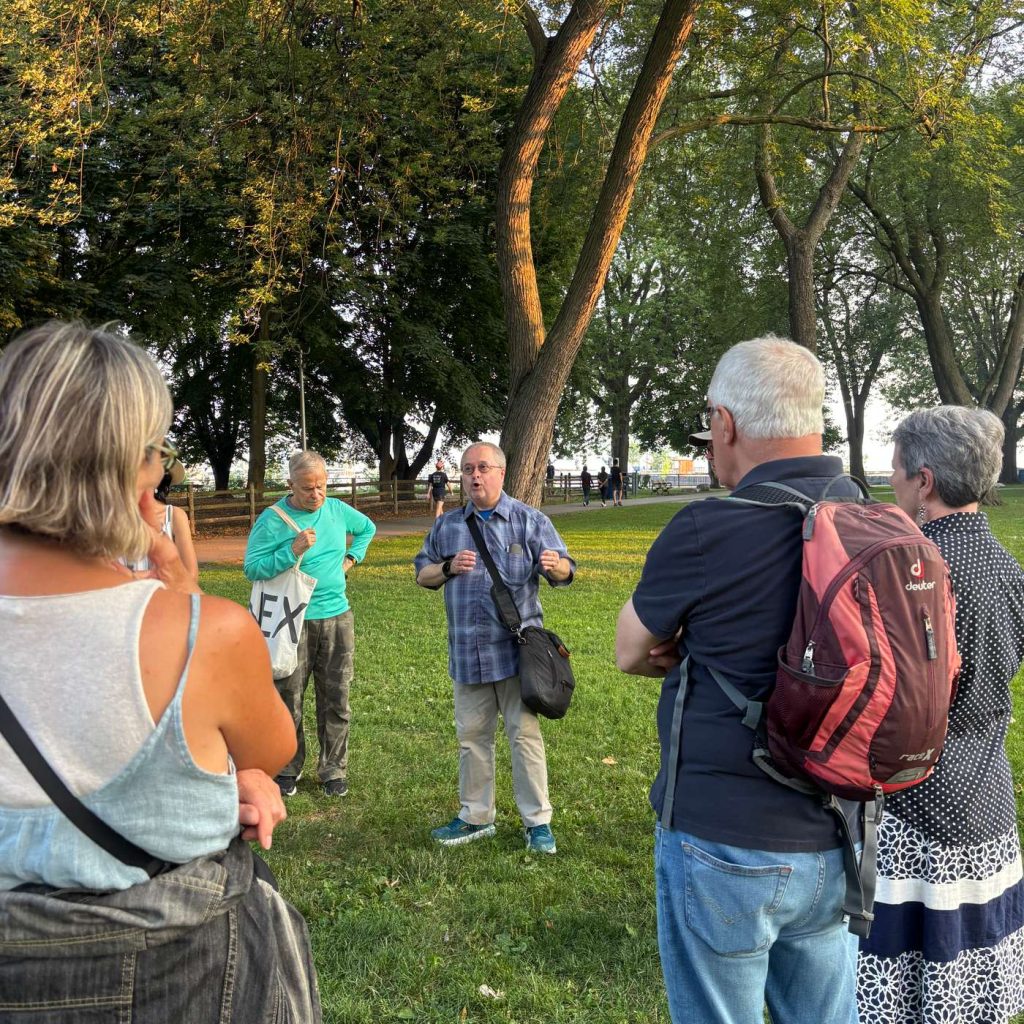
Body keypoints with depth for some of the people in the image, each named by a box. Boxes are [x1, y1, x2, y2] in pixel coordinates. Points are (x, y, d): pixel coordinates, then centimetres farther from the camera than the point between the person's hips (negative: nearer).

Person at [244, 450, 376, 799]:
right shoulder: (272, 519, -9)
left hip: (336, 617, 4)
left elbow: (367, 528, 26)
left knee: (335, 699, 8)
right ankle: (288, 769, 20)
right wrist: (293, 551, -24)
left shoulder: (337, 510, 6)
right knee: (288, 699, 5)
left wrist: (351, 558, 13)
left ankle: (334, 769, 19)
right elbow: (252, 568, -15)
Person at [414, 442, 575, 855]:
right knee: (471, 736, 13)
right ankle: (476, 816, 28)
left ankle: (537, 822, 13)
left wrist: (554, 565, -29)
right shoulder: (447, 525, 9)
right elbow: (422, 574, 13)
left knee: (525, 735, 1)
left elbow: (565, 572, -4)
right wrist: (448, 567, -9)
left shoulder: (530, 521, -2)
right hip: (466, 653, 4)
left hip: (516, 649, -4)